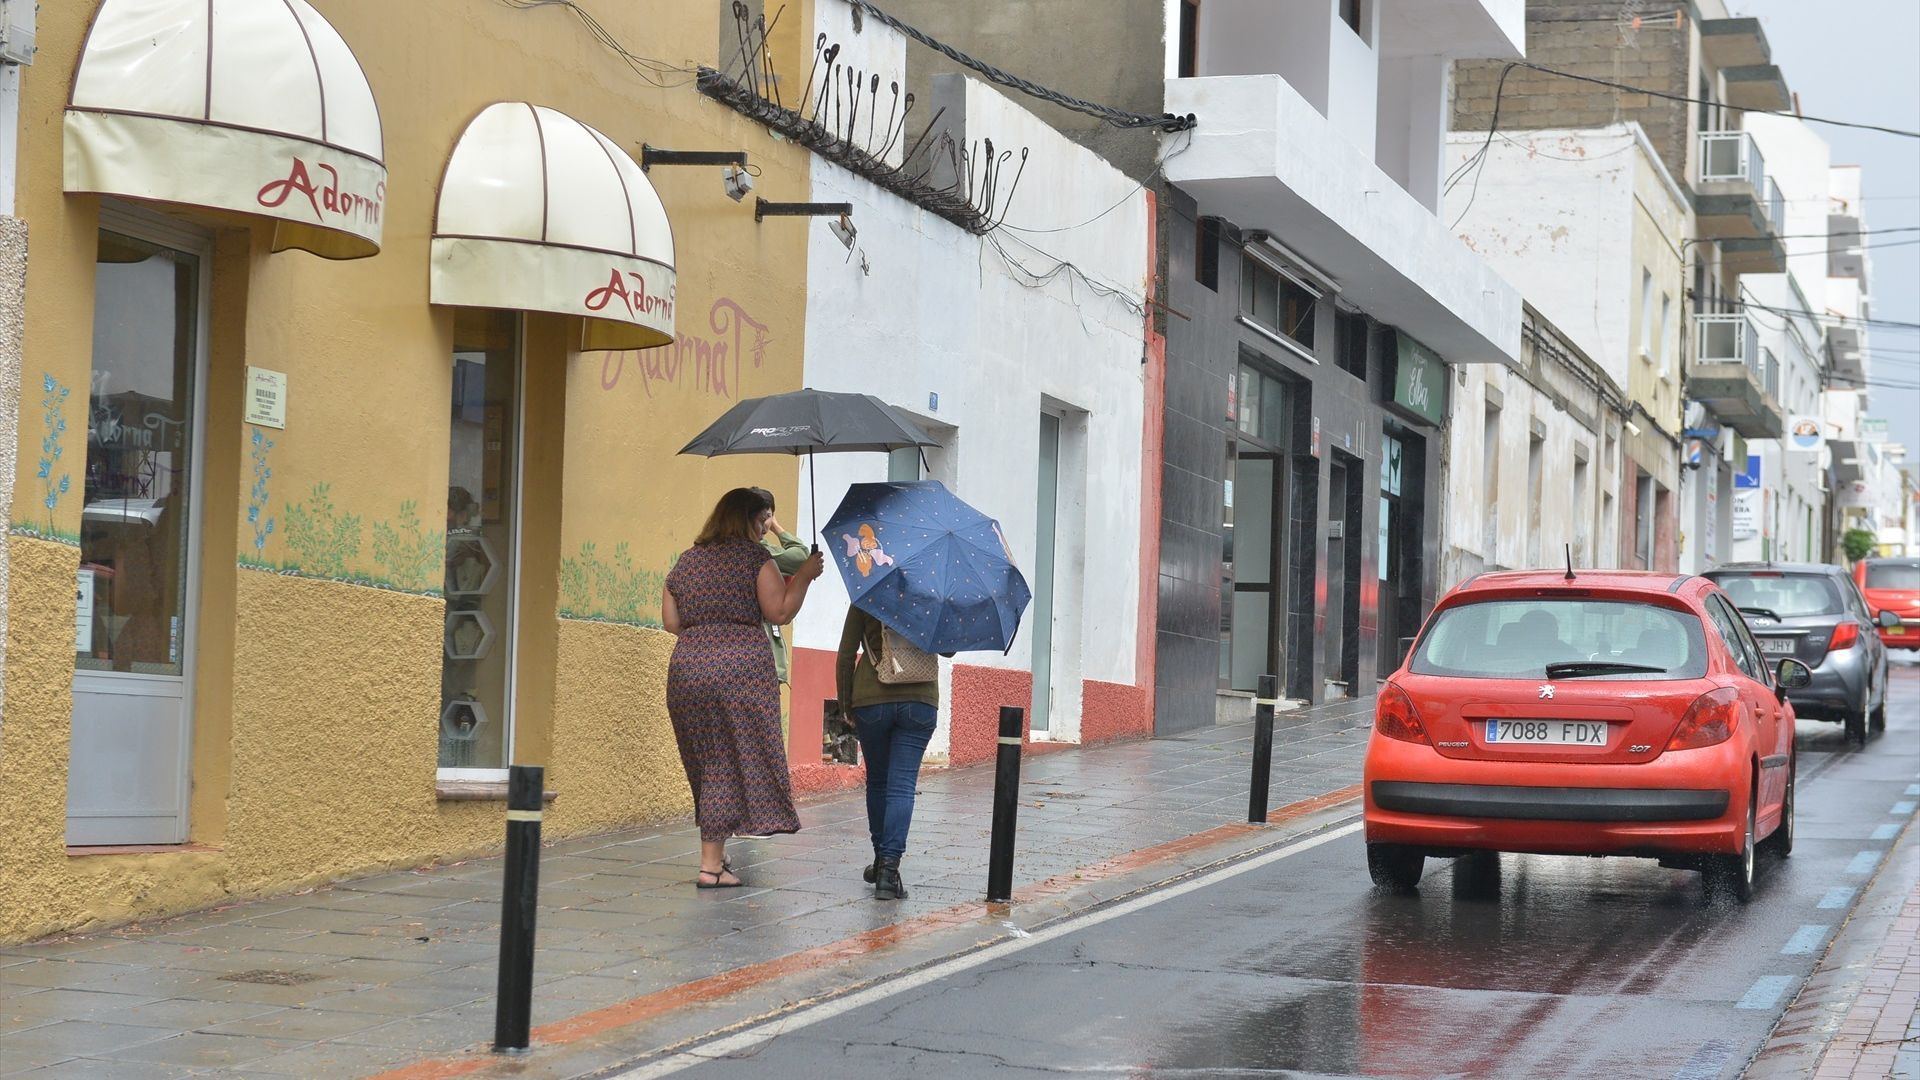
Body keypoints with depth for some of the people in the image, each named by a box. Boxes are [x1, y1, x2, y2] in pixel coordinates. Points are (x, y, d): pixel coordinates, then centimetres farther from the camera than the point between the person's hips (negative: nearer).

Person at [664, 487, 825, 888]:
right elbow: (779, 612, -6)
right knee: (736, 762, 0)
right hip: (741, 668, -5)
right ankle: (710, 865, -4)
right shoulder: (755, 557, -1)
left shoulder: (687, 562, 16)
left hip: (686, 668, 5)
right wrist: (804, 576, 6)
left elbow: (671, 622, 16)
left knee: (708, 762, 14)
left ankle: (715, 853, 19)